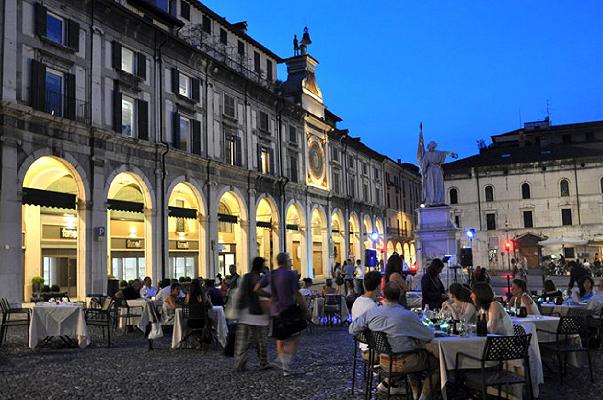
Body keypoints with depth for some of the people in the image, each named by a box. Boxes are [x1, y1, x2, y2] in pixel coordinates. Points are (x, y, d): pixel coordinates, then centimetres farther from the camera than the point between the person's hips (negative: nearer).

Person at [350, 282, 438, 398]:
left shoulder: (371, 313, -10)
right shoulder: (408, 316, -21)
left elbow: (352, 330, 0)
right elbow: (429, 336, -11)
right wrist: (431, 329, 12)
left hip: (383, 361, 5)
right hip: (403, 363, -5)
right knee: (435, 360, 18)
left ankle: (388, 382, 25)